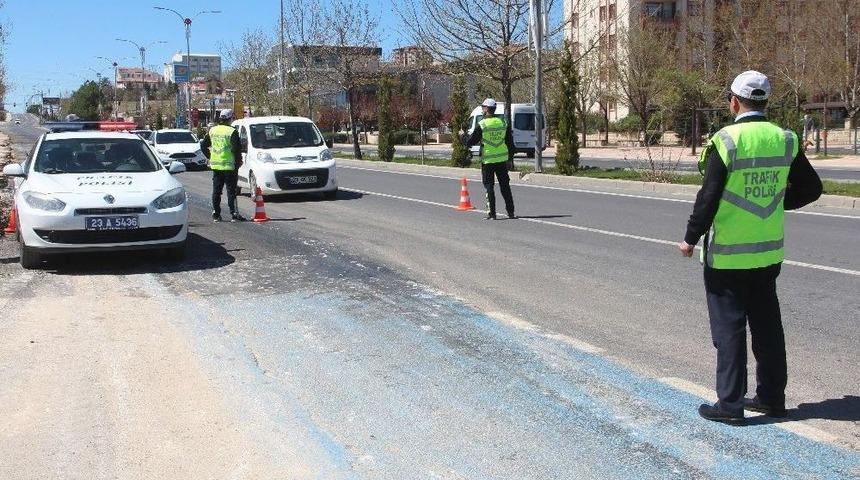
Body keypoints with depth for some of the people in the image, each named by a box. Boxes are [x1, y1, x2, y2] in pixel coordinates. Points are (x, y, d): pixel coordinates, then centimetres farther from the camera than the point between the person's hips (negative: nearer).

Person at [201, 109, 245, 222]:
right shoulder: (232, 132, -11)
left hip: (215, 165, 5)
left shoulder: (212, 130, 9)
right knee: (231, 190, -1)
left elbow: (203, 145, 14)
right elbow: (236, 148, -17)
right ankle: (234, 214, -3)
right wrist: (238, 161, -3)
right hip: (229, 165, -5)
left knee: (216, 190, 10)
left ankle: (216, 214, 13)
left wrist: (210, 157, 19)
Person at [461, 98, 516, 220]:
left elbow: (469, 142, -5)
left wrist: (463, 135, 15)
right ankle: (511, 212, 11)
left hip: (487, 160, -3)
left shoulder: (481, 125, -11)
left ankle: (491, 214, 3)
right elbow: (510, 142, 7)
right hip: (502, 160, 3)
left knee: (489, 187, 4)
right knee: (505, 186, 11)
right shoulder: (503, 123, 2)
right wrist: (510, 158, 17)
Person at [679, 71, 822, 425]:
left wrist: (690, 239, -6)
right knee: (767, 326, 15)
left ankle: (730, 403, 7)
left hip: (727, 255, -5)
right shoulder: (785, 140, 2)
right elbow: (810, 189, 8)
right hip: (769, 252, 6)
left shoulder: (726, 140, -15)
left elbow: (709, 197, -17)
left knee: (728, 327, 2)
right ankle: (771, 397, 25)